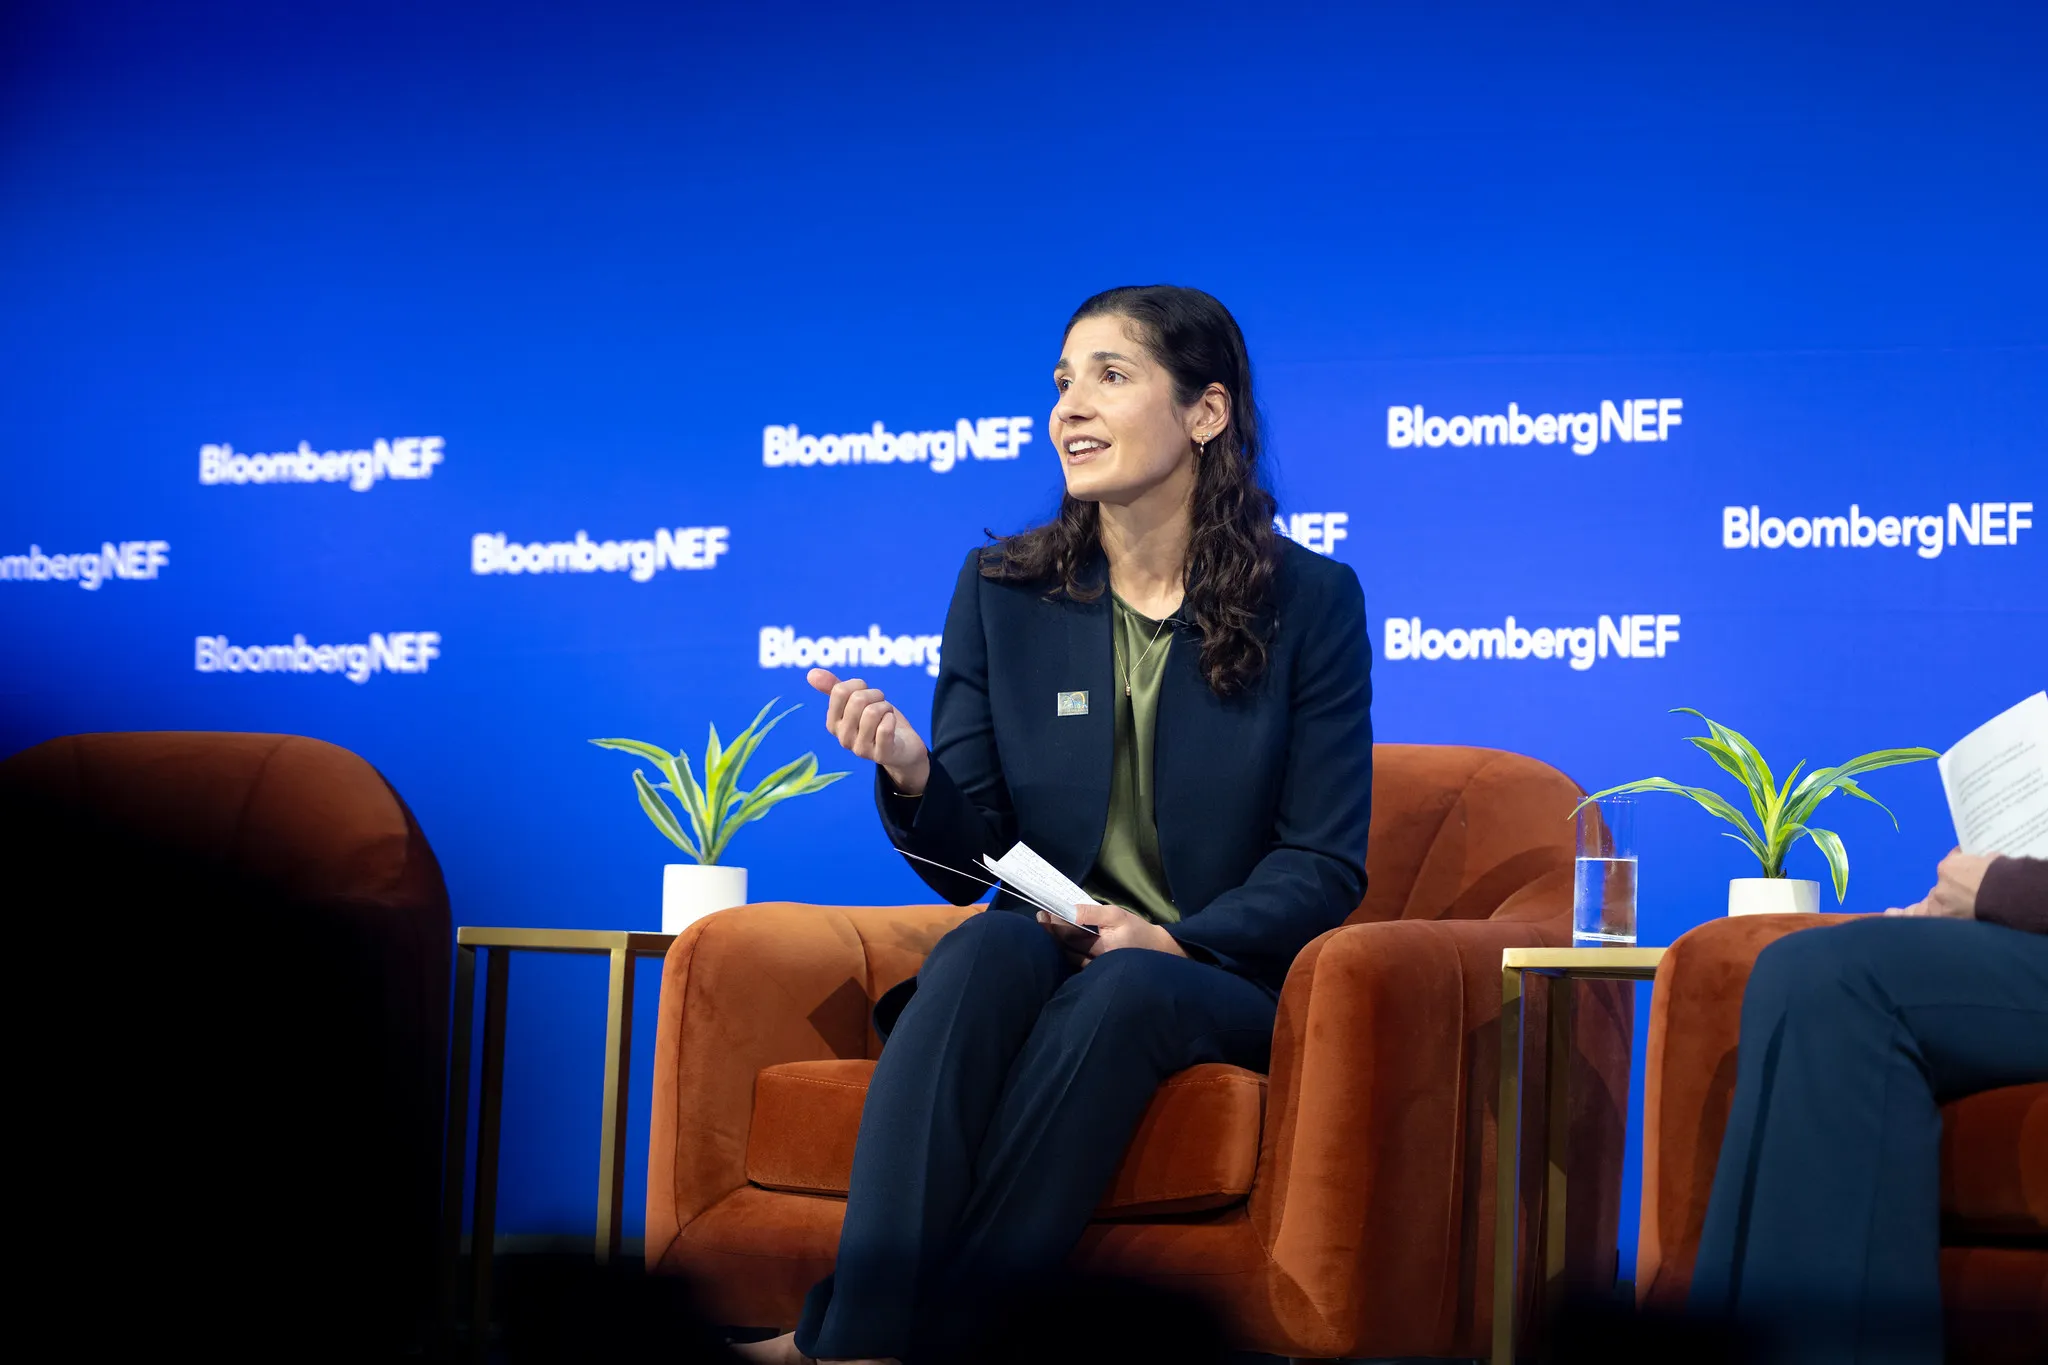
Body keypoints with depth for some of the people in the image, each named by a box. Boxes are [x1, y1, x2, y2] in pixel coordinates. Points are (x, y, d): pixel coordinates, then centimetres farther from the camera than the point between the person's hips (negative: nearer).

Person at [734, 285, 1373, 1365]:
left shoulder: (1310, 601, 2)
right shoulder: (1001, 590, 9)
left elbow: (1326, 865, 1)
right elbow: (965, 862, 5)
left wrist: (1171, 940, -16)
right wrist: (913, 779, -18)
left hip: (1224, 978, -2)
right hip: (1043, 957, 2)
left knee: (1122, 992, -36)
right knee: (986, 949, -33)